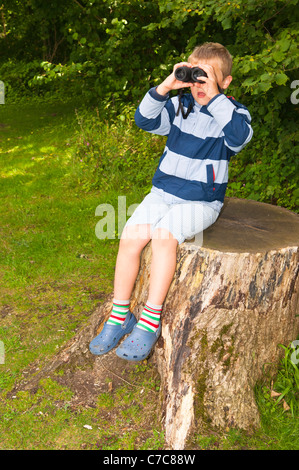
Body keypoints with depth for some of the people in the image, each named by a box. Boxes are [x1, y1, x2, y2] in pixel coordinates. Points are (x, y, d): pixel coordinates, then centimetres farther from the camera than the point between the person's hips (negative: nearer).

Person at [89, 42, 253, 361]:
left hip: (202, 201, -4)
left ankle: (150, 322, -18)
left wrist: (214, 97, -24)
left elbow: (239, 137, -24)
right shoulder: (180, 105, 8)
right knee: (130, 236, -17)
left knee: (164, 235, -30)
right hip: (163, 191, 4)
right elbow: (144, 120, -4)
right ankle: (119, 316, -3)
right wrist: (165, 87, -16)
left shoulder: (234, 113, -2)